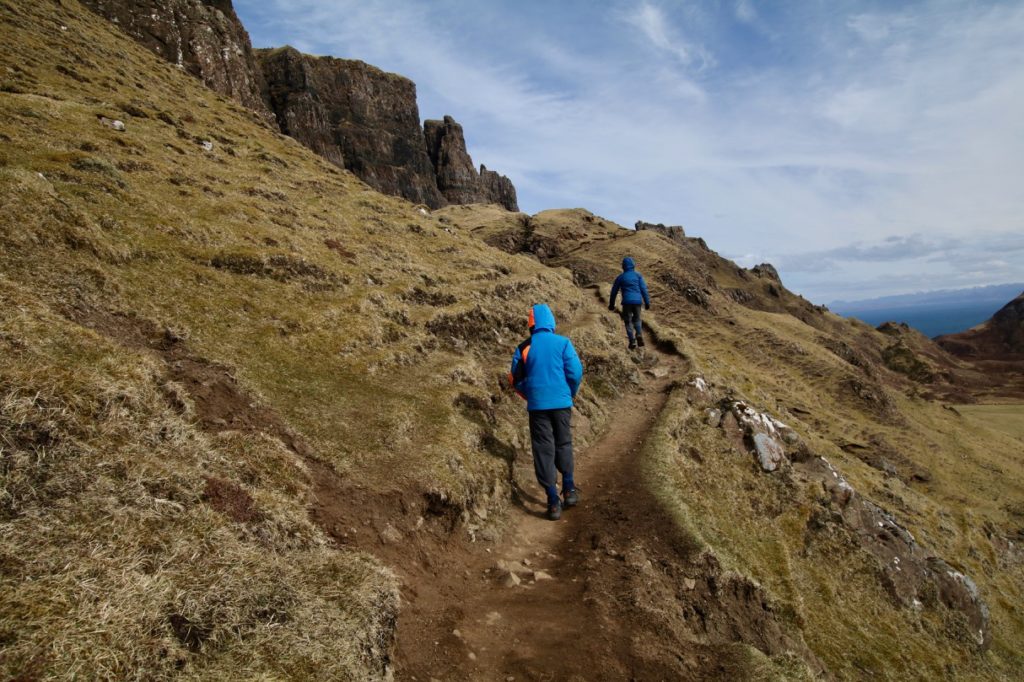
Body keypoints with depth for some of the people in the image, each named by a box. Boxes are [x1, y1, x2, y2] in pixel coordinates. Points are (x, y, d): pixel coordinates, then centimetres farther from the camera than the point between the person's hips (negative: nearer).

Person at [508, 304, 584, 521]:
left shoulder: (523, 348, 0)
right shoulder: (563, 343, -3)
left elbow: (516, 380, 5)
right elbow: (575, 373, -6)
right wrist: (570, 394, 12)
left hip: (537, 406, 0)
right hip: (561, 403, 0)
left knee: (543, 450, 6)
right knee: (563, 445, 19)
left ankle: (553, 502, 7)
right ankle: (569, 490, 27)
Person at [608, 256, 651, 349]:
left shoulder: (620, 277, 5)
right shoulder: (638, 275, 6)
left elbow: (614, 291, 9)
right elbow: (643, 289, 0)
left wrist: (611, 304, 19)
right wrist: (647, 302, 4)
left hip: (627, 302, -1)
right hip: (637, 301, 1)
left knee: (628, 321, 7)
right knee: (636, 320, 19)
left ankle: (632, 341, -3)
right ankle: (639, 335, -5)